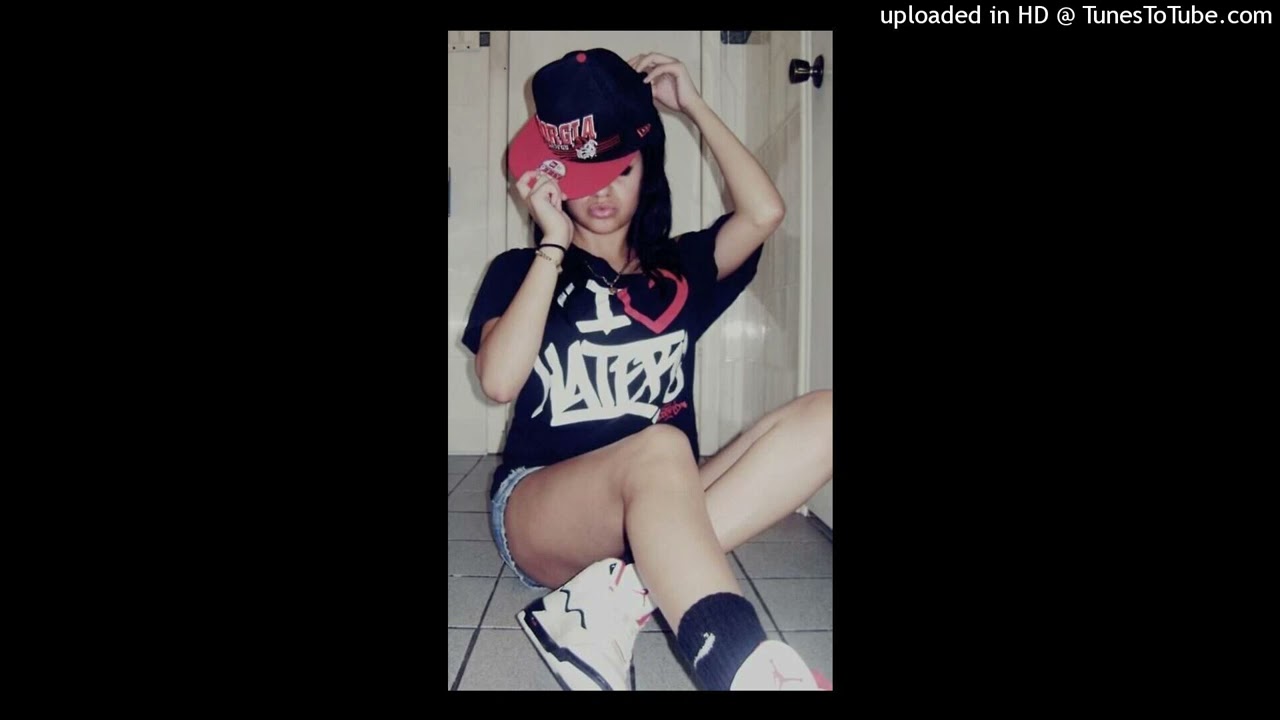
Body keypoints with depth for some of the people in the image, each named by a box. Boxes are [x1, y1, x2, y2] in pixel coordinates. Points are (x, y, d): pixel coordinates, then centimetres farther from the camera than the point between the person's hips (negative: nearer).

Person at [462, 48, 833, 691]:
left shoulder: (677, 269, 18)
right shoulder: (520, 271, 10)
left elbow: (764, 212, -1)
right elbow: (499, 381, -9)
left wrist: (693, 105, 7)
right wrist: (554, 242, -6)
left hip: (662, 513, 4)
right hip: (537, 511, -3)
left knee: (824, 419, -24)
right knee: (660, 448, -39)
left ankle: (615, 600, -35)